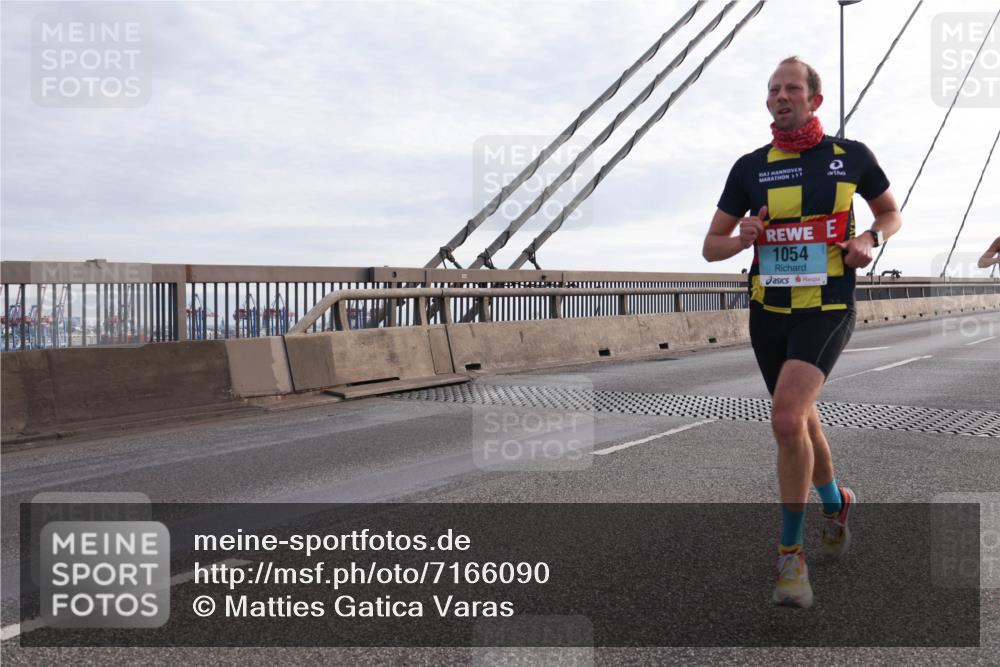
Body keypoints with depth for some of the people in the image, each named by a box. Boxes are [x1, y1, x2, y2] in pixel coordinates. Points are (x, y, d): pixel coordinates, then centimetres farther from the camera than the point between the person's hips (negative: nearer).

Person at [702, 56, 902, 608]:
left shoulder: (852, 156, 1)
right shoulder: (750, 167, 4)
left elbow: (891, 213, 16)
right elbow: (711, 246, 8)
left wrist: (870, 239, -6)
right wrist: (741, 239, -14)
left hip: (827, 309, -3)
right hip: (768, 312, 4)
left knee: (787, 420, -21)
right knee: (802, 419, 17)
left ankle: (791, 552, -6)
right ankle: (835, 503, 47)